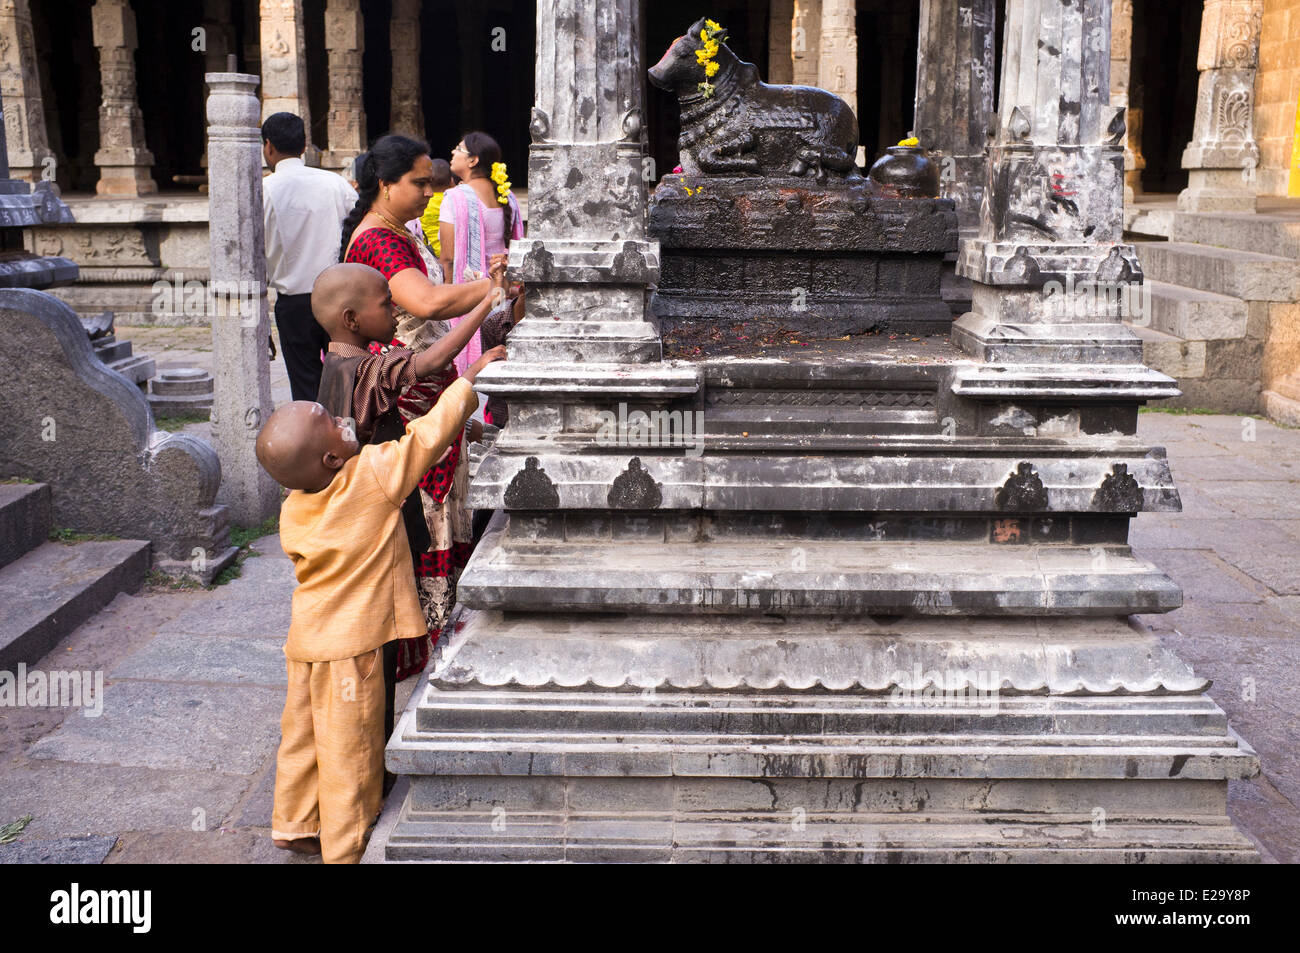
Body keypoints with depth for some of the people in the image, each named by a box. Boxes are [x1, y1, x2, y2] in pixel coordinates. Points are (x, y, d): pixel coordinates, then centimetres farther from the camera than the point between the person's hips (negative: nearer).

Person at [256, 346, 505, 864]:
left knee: (302, 736, 21)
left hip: (305, 638, 7)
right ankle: (344, 849, 18)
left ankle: (294, 826, 37)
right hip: (349, 644, -7)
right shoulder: (373, 473, -21)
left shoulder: (292, 509, -2)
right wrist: (475, 373, -4)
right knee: (349, 752, 6)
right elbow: (430, 432, -15)